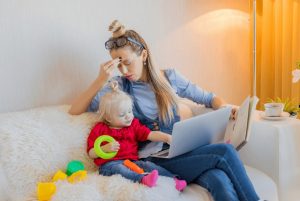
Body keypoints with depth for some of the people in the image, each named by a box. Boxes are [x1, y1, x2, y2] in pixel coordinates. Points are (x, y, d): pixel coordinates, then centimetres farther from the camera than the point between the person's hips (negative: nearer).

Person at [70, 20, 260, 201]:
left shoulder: (170, 77, 7)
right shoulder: (119, 87, 1)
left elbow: (208, 98, 16)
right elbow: (75, 110, -5)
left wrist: (226, 108, -6)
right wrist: (101, 80, -17)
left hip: (183, 151, 3)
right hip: (155, 160, -2)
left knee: (221, 182, -32)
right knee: (224, 152, -24)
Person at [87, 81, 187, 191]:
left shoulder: (133, 125, 14)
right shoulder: (100, 129, 5)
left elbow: (150, 135, 2)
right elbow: (91, 154, 3)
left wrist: (167, 137, -15)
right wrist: (105, 148, -16)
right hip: (110, 164, -4)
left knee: (148, 164, -21)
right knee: (119, 168, -35)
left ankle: (173, 179, -32)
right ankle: (143, 179, -60)